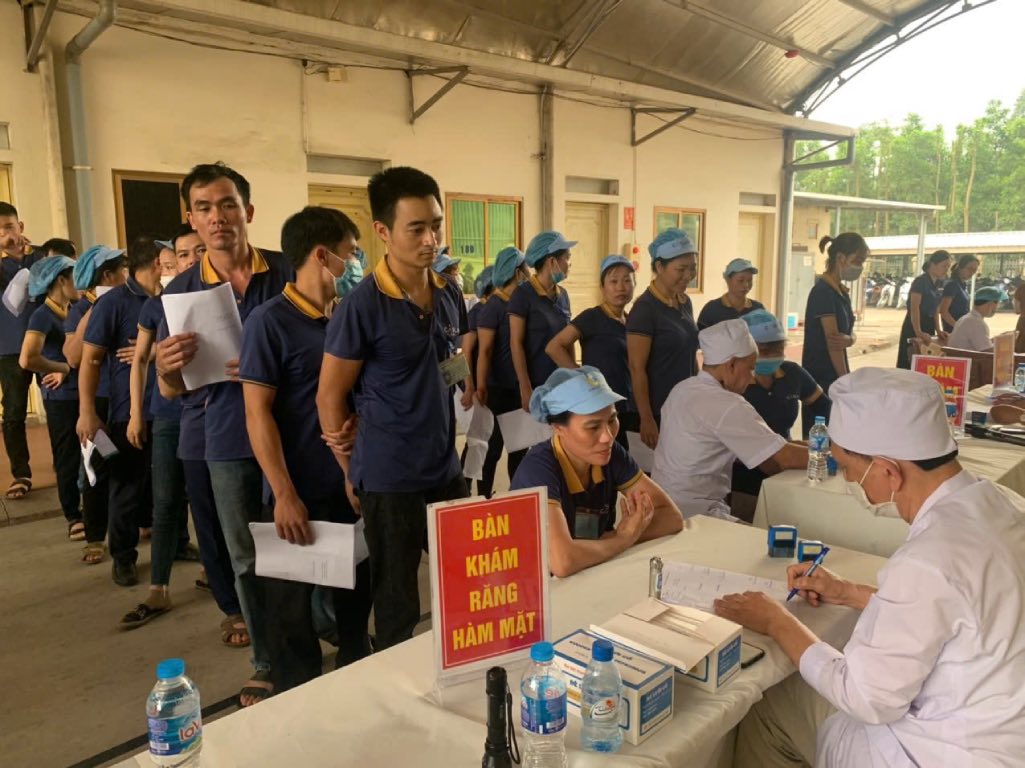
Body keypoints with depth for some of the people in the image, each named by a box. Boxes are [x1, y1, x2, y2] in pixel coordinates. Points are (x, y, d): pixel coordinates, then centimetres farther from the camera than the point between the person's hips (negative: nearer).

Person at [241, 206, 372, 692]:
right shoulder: (270, 321, -12)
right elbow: (258, 413, -15)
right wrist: (284, 494, -19)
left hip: (351, 484, 6)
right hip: (298, 492, -6)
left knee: (357, 593, 19)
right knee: (292, 610, 11)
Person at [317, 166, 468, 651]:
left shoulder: (450, 294, 3)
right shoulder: (361, 306, -16)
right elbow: (330, 396, -10)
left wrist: (462, 371, -6)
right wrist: (354, 474, -4)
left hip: (446, 467, 6)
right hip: (389, 477, -6)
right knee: (397, 607, 10)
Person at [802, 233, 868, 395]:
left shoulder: (842, 291, 11)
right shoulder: (822, 291, -16)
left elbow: (850, 332, 11)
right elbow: (831, 341, -19)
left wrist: (847, 339, -13)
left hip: (836, 374, 9)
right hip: (821, 376, -9)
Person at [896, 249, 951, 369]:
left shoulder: (940, 284, 9)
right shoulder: (920, 282, -15)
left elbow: (936, 310, 15)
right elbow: (914, 308, -24)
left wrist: (938, 330, 4)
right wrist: (918, 332, -34)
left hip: (929, 325, 8)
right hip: (914, 325, -8)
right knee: (910, 363, -6)